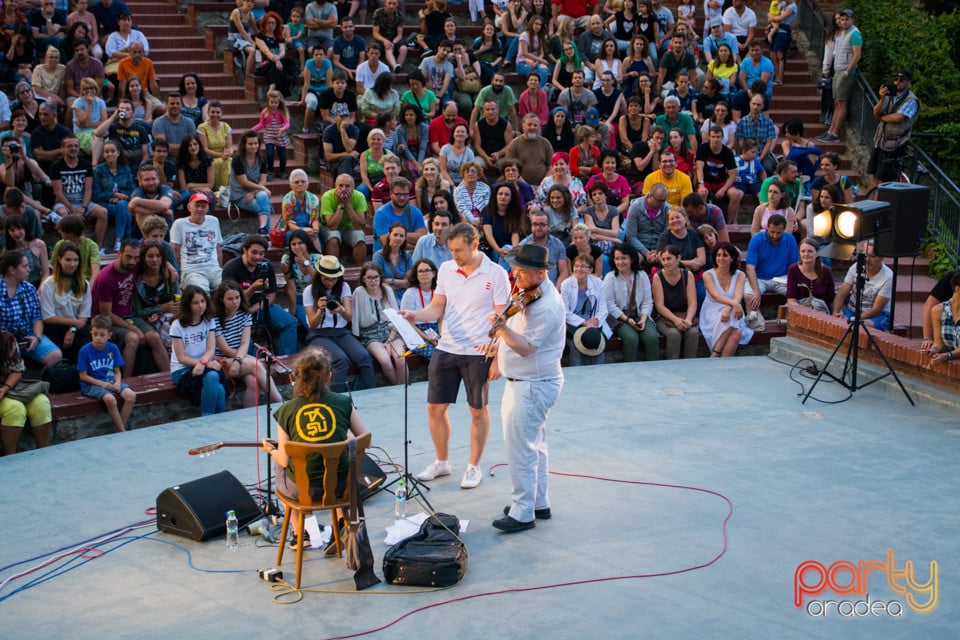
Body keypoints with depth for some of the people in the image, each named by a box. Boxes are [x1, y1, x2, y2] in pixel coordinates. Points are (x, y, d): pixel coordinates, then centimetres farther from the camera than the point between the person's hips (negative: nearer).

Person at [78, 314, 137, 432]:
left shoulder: (113, 348, 3)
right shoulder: (85, 350, -8)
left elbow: (117, 371, 8)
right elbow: (83, 376, -7)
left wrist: (117, 383, -14)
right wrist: (101, 383, -18)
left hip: (110, 380, 5)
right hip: (92, 384, -5)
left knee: (131, 396, -22)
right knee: (110, 399, -33)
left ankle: (120, 429, -14)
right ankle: (122, 432, -19)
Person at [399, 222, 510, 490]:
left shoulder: (496, 274, -8)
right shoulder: (446, 269, 4)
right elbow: (437, 308, 8)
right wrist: (415, 315, -12)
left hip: (478, 352, -4)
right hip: (446, 348, 4)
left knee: (478, 410, 8)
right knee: (435, 407, 7)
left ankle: (474, 466, 24)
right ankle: (441, 462, 26)